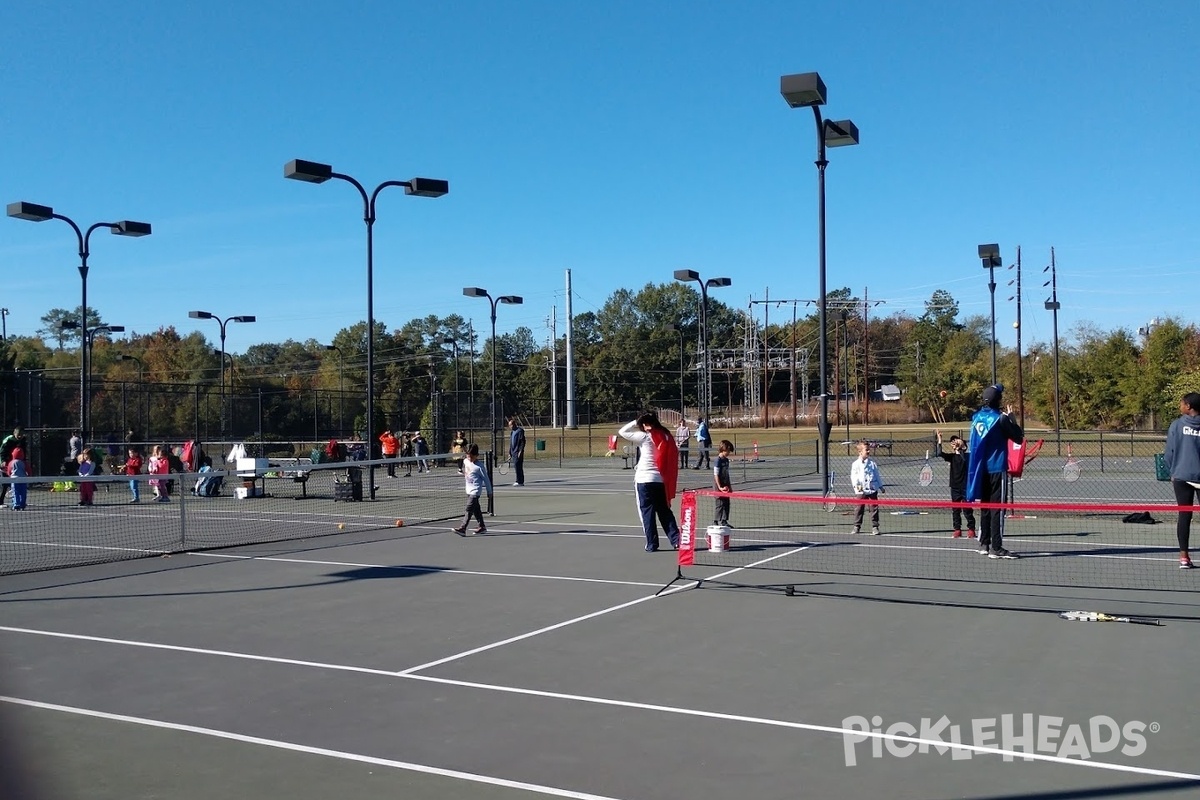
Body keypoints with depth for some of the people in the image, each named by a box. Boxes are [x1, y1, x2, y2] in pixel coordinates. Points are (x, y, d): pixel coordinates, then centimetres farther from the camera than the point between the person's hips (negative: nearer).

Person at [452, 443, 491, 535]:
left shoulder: (479, 466, -16)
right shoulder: (465, 461, 3)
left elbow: (486, 479, -8)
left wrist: (489, 491, -4)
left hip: (475, 490, -8)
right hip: (469, 490, 8)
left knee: (469, 509, -13)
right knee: (476, 509, 14)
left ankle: (462, 528, -18)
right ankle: (482, 527, 23)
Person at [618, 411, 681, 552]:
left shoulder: (645, 437, -9)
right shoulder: (666, 437, 6)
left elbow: (622, 432, -1)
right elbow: (672, 460, 9)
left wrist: (637, 421, 3)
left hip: (645, 480, -5)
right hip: (662, 480, 5)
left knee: (647, 512, 4)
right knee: (665, 511, 13)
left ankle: (651, 544, 5)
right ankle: (676, 540, 8)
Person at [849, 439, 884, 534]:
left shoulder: (873, 463, 6)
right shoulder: (856, 464, -1)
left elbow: (877, 475, 13)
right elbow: (853, 476, -6)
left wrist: (880, 486, 14)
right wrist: (856, 485, -21)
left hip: (873, 489, 2)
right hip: (861, 491, -2)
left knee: (874, 508, 1)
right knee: (859, 509, 4)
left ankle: (875, 527, 7)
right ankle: (857, 526, 14)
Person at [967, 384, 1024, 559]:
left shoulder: (977, 418, 7)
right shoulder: (1000, 419, -12)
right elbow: (1019, 438, -6)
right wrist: (1011, 418, 3)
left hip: (981, 469, 7)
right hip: (996, 469, -7)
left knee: (985, 507, 14)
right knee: (997, 508, -5)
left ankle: (984, 545, 18)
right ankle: (996, 548, -7)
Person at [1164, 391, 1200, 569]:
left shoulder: (1176, 425, -3)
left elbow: (1169, 453, -1)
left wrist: (1172, 471, 12)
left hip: (1182, 476, 0)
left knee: (1184, 515, 5)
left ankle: (1184, 556, 4)